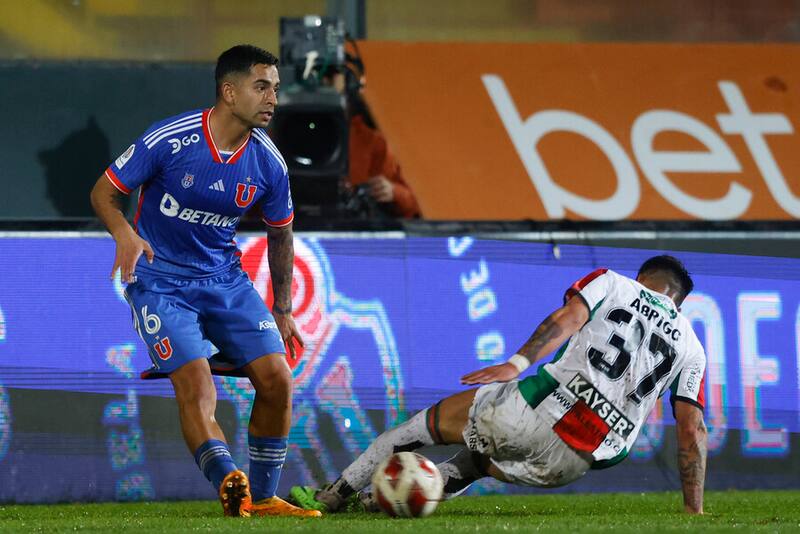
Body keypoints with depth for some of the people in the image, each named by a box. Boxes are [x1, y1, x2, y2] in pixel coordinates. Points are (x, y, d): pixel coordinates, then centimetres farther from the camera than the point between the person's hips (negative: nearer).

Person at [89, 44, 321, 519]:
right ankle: (231, 483, -35)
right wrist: (126, 235, -28)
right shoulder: (168, 140, -17)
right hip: (159, 280, -5)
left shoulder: (268, 163, -5)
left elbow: (280, 234, 12)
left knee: (277, 381, -5)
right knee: (196, 386, -23)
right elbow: (104, 193, -8)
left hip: (225, 279, 5)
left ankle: (262, 498, 9)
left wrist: (282, 310, 16)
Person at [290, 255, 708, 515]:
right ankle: (374, 503, 23)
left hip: (538, 410, -4)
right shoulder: (691, 349, 21)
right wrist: (694, 510, 16)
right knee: (480, 460, 32)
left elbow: (567, 318, -7)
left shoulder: (611, 283, 14)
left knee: (424, 425, 18)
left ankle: (331, 497, 20)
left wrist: (519, 362, -19)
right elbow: (693, 431, 14)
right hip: (573, 463, 4)